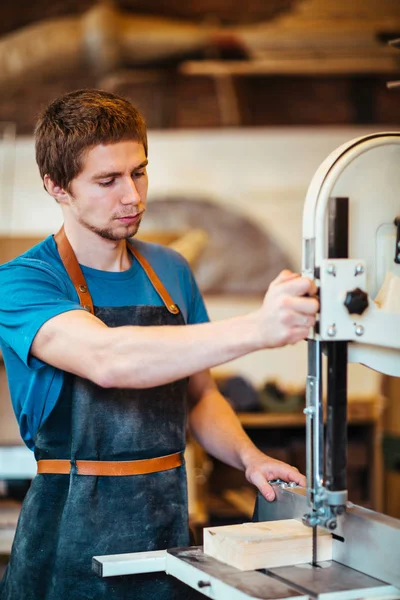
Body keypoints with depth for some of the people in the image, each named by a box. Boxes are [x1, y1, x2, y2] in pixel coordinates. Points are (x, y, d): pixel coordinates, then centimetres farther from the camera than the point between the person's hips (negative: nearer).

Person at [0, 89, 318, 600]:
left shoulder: (171, 271, 7)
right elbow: (108, 360, -31)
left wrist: (247, 458, -4)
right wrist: (255, 329, -40)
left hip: (170, 530, 5)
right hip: (73, 547, -5)